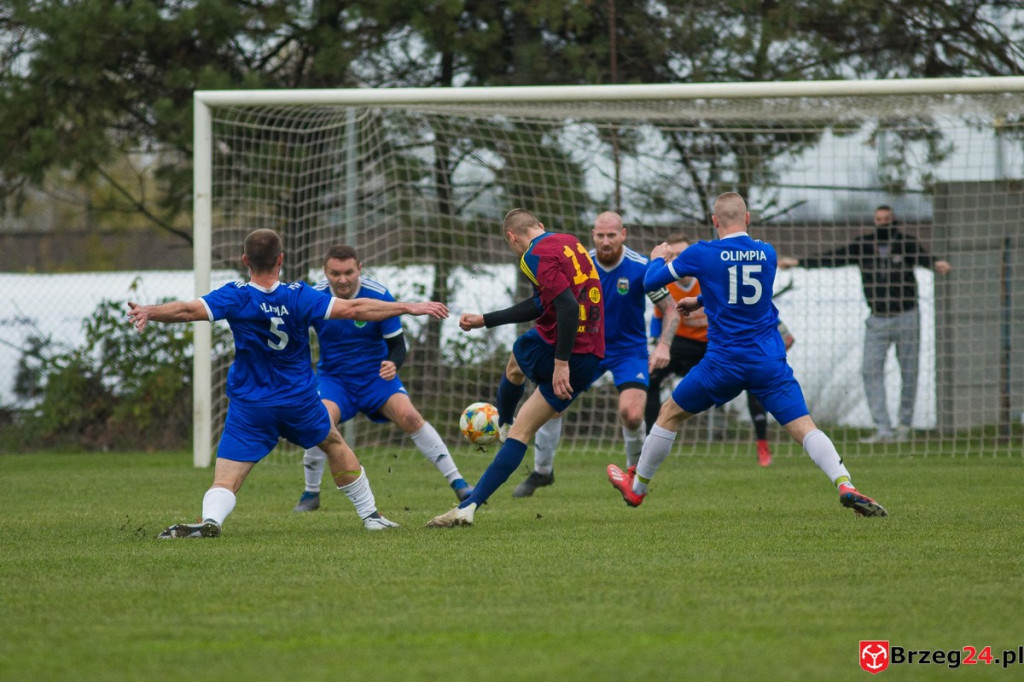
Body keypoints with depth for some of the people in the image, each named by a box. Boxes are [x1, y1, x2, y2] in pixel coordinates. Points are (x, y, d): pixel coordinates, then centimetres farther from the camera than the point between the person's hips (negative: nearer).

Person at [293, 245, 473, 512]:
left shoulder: (379, 296, -15)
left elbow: (397, 343, -9)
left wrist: (393, 364, -30)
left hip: (376, 375, 0)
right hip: (333, 377, 0)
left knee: (409, 416, -22)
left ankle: (457, 482, -11)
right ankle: (311, 494, -5)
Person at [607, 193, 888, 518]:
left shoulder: (701, 254, -6)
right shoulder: (767, 254, 6)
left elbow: (651, 282, 6)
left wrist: (657, 259, 29)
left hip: (723, 362, -2)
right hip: (769, 362, 2)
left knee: (670, 415, 19)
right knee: (803, 427, -4)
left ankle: (637, 488, 32)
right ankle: (844, 485, -28)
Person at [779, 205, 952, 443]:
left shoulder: (906, 244, -5)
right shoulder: (863, 246, 4)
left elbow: (922, 257, -23)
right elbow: (832, 258, 5)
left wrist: (937, 264, -46)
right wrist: (798, 262, 1)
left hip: (906, 316, -3)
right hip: (877, 320, 3)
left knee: (909, 373, 1)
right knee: (871, 371, -8)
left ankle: (904, 427, 13)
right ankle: (882, 429, -9)